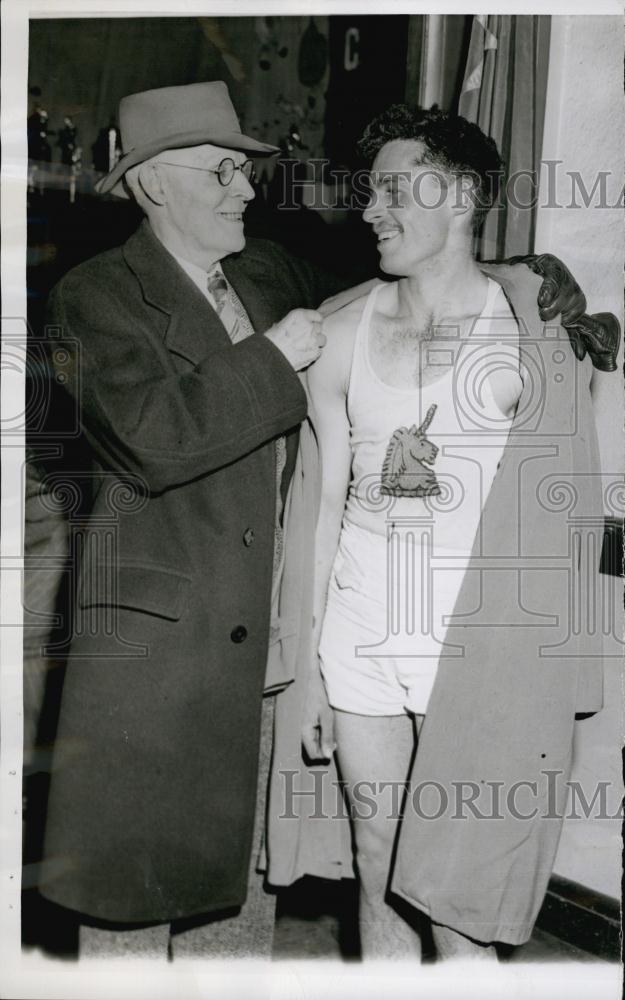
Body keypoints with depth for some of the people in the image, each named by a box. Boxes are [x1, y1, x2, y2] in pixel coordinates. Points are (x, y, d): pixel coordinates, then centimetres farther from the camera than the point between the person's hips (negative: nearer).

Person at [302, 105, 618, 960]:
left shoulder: (530, 328, -4)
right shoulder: (346, 332, 5)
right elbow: (325, 502, 8)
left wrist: (544, 687, -7)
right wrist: (306, 665, 7)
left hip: (478, 657, -3)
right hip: (359, 642, 3)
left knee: (458, 905, 4)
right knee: (380, 885, 15)